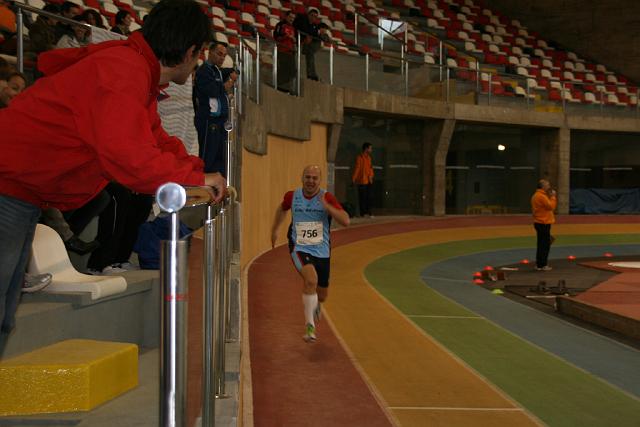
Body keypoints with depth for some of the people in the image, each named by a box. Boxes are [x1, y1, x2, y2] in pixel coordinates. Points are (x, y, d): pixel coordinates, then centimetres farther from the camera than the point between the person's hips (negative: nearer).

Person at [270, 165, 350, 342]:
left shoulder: (327, 198, -8)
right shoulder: (292, 196, -2)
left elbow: (346, 221, -18)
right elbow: (282, 208, 22)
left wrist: (327, 207, -28)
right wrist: (274, 229, 25)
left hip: (321, 252, 2)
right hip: (299, 249, -1)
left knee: (322, 296, 12)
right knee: (311, 279, -30)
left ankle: (315, 306, 53)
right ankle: (310, 326, -19)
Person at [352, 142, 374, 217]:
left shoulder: (368, 157, 14)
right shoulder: (360, 157, -10)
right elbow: (357, 168, -13)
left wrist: (371, 177, 10)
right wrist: (353, 179, -15)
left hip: (368, 181, 8)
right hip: (362, 181, -8)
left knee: (368, 197, 9)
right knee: (362, 197, -3)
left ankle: (368, 212, 14)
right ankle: (363, 213, 1)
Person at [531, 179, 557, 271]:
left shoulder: (536, 195, 16)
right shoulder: (542, 196, -17)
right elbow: (551, 206, -17)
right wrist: (553, 196, -10)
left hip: (539, 223, 10)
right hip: (543, 223, -10)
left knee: (542, 244, 15)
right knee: (545, 244, -5)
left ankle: (539, 264, 20)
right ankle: (542, 265, -2)